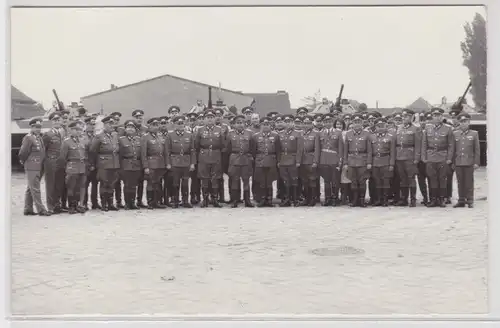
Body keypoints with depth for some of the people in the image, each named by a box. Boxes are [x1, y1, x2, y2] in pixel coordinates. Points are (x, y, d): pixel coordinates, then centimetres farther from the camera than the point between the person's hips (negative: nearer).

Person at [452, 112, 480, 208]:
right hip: (458, 162, 2)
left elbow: (477, 150, 4)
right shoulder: (455, 134, 8)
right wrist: (452, 162, 5)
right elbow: (453, 149, 9)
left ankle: (470, 201, 8)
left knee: (469, 182, 1)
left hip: (469, 162, -2)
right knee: (460, 182, 5)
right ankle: (461, 200, 12)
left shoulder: (474, 134, 5)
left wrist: (476, 162, -2)